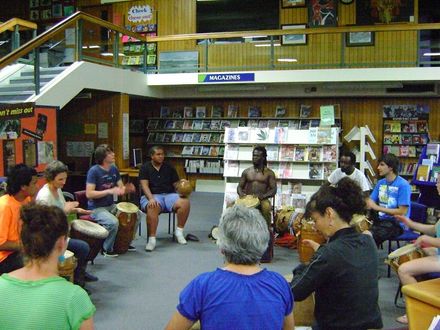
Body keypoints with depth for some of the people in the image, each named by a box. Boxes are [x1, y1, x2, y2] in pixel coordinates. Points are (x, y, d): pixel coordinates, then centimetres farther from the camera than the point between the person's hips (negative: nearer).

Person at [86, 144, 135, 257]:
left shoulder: (114, 169, 4)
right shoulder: (94, 171, -17)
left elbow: (121, 188, 9)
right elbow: (89, 194, -22)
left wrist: (127, 189, -15)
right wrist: (110, 191, -28)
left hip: (111, 205, 7)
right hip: (96, 208, -7)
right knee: (113, 222, -32)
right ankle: (107, 249, -7)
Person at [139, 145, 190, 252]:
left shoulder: (169, 168, 16)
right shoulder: (145, 168, 7)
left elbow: (176, 184, 11)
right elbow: (144, 185, -6)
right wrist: (151, 198, -23)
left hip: (169, 195, 3)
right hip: (152, 195, -3)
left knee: (185, 202, -27)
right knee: (152, 207, -40)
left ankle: (179, 232, -13)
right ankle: (152, 239, -34)